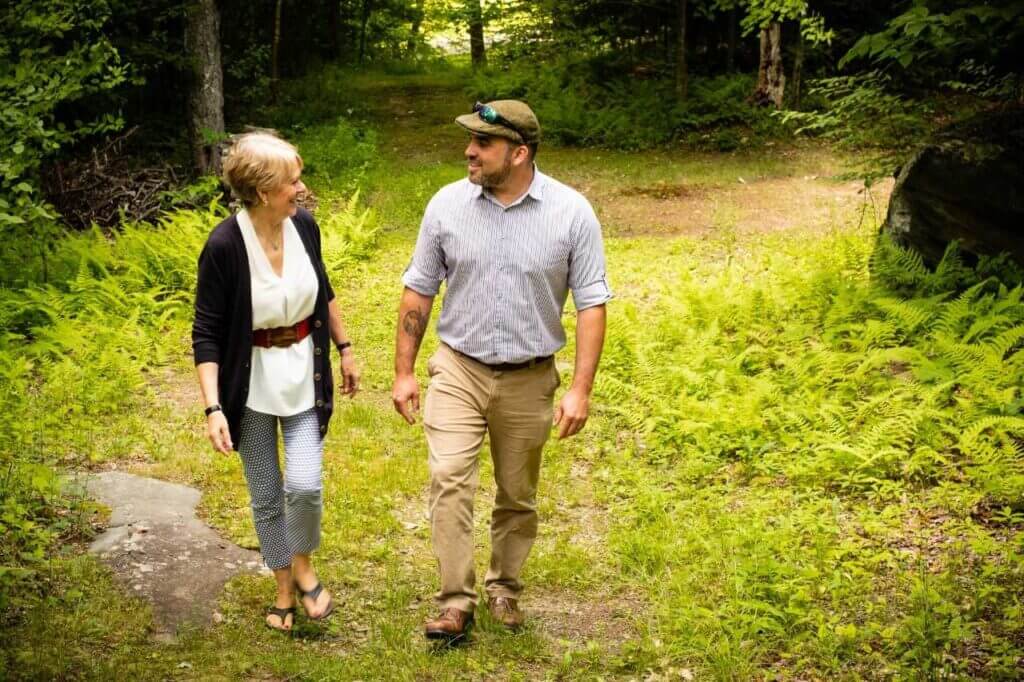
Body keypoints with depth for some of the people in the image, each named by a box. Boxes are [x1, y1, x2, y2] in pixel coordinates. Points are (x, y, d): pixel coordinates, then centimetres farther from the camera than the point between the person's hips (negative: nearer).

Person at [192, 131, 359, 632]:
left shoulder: (303, 225, -8)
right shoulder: (224, 246, -22)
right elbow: (206, 333, -16)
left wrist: (345, 351, 16)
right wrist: (213, 408, -21)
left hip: (304, 376, 3)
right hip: (252, 384, -2)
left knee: (304, 484, -8)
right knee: (266, 496, 9)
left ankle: (303, 565, 22)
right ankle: (284, 587, 31)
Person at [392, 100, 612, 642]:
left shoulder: (571, 212, -10)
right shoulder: (448, 204, -5)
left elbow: (591, 304, -7)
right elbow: (418, 291, 4)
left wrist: (581, 390, -12)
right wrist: (403, 372, 3)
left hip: (529, 379, 0)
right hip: (458, 369, 0)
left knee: (518, 496, 12)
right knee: (450, 480, -14)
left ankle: (504, 588, 32)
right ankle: (455, 601, -6)